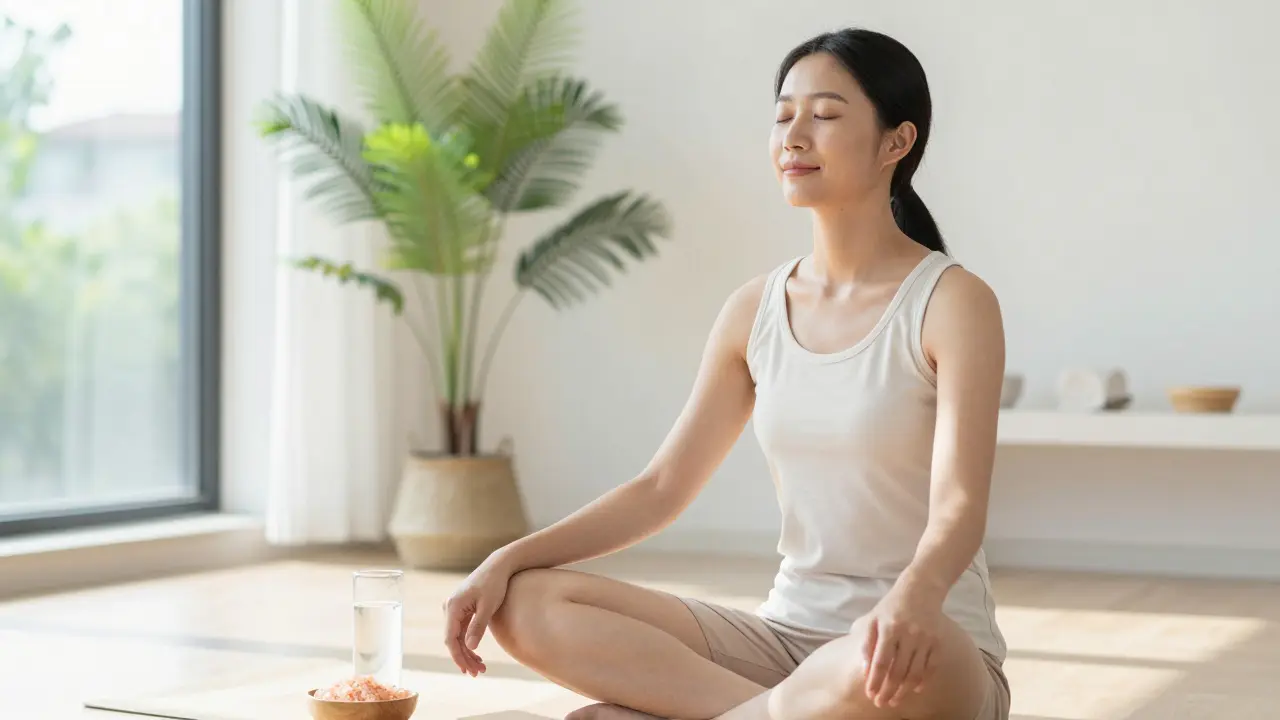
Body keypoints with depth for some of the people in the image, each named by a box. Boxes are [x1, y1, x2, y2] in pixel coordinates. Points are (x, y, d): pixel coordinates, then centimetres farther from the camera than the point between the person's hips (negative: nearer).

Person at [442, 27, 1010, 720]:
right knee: (528, 601, -12)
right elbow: (661, 486, 8)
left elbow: (959, 509, -20)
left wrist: (912, 598, -43)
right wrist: (507, 559, -6)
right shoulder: (754, 310, 8)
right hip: (784, 633, 5)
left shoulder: (951, 302, -9)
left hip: (918, 652, -5)